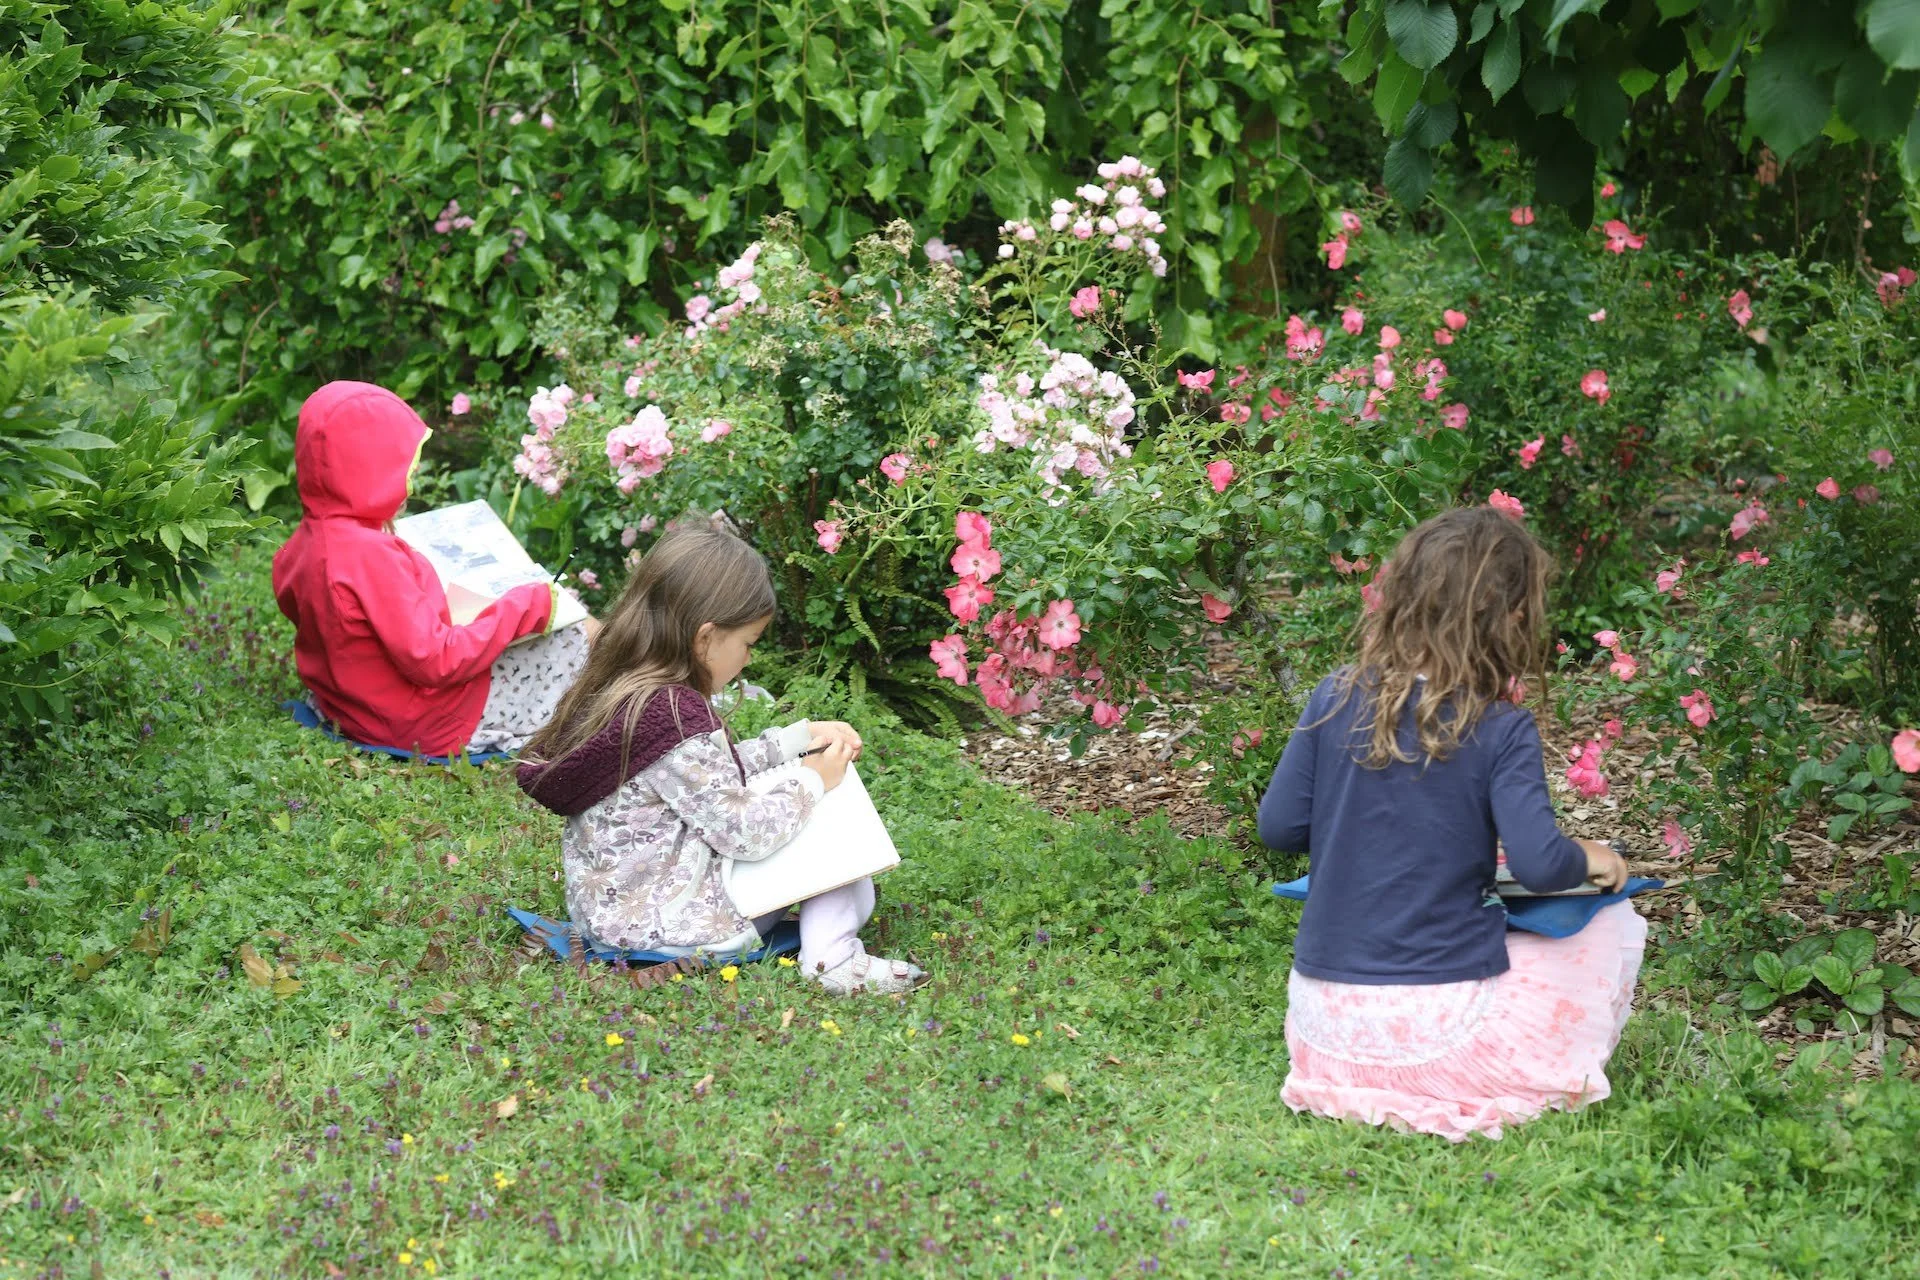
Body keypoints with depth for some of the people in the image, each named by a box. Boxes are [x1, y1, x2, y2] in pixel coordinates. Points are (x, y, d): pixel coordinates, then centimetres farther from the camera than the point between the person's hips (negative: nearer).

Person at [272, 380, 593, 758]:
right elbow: (435, 662, -31)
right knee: (577, 639, 6)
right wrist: (521, 609, -20)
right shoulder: (371, 556, -32)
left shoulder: (301, 546, -3)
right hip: (424, 726, -10)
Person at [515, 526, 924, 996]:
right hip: (673, 931, -9)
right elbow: (745, 833, -21)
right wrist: (811, 781, -5)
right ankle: (832, 960, -5)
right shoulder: (678, 719, -26)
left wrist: (801, 737, 15)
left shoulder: (613, 689, 3)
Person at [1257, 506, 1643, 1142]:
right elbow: (1537, 865, -19)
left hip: (1324, 1020, 4)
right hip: (1440, 1029, -4)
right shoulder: (1500, 730, -12)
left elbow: (1277, 827, 2)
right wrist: (1590, 858, 2)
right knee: (1616, 924, 16)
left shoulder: (1335, 698, -2)